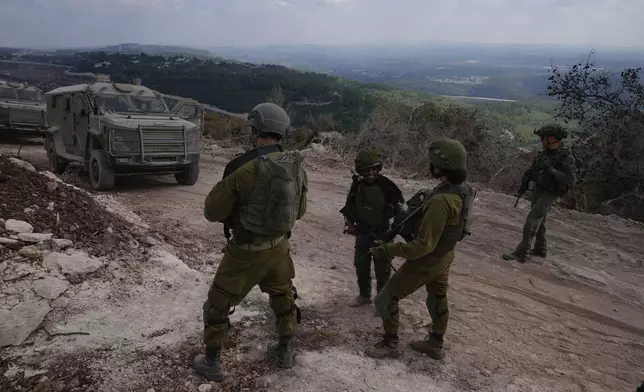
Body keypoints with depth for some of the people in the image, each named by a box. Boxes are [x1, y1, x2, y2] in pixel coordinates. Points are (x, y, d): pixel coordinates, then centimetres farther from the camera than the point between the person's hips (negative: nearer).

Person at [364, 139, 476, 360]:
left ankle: (390, 344, 23)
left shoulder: (441, 201, -36)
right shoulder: (461, 190, -8)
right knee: (438, 299, 26)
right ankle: (435, 345, 45)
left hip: (426, 261, -9)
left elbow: (424, 245, -34)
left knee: (385, 300, 7)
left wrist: (388, 250, -27)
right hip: (444, 256, 9)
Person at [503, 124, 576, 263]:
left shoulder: (566, 157, -21)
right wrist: (528, 173, -2)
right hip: (538, 189, 8)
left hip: (549, 194, -8)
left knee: (532, 220, -15)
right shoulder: (546, 151, 0)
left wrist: (550, 169, -34)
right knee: (539, 220, 18)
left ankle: (521, 254, -13)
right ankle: (540, 249, 35)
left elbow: (571, 179, -28)